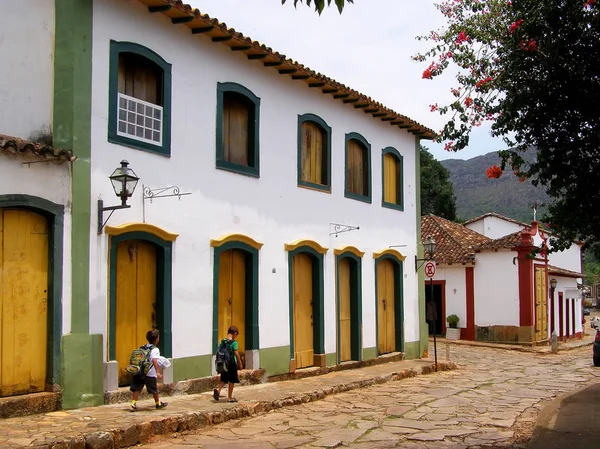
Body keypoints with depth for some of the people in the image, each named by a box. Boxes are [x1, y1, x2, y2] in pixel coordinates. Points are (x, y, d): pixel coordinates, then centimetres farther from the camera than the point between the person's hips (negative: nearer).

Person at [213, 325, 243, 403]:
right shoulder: (234, 342, -14)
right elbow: (236, 354, -14)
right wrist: (240, 363, -4)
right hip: (232, 363, -5)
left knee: (223, 379, 16)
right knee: (231, 381, 6)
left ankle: (218, 390, -9)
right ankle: (230, 397, 11)